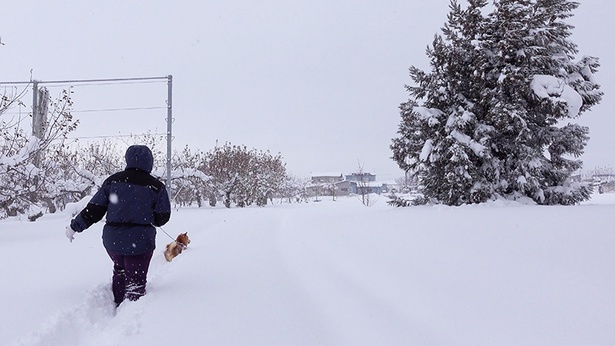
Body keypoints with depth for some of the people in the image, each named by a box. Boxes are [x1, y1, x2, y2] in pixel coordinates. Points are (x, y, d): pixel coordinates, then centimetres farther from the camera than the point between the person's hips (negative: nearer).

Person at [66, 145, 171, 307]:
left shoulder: (113, 181, 1)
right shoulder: (156, 186, -6)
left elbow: (94, 210, 2)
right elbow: (162, 217, -4)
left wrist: (75, 226, 14)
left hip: (112, 239, 4)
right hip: (140, 241, -3)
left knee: (120, 269, 29)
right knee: (135, 281, 5)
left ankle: (117, 305, 35)